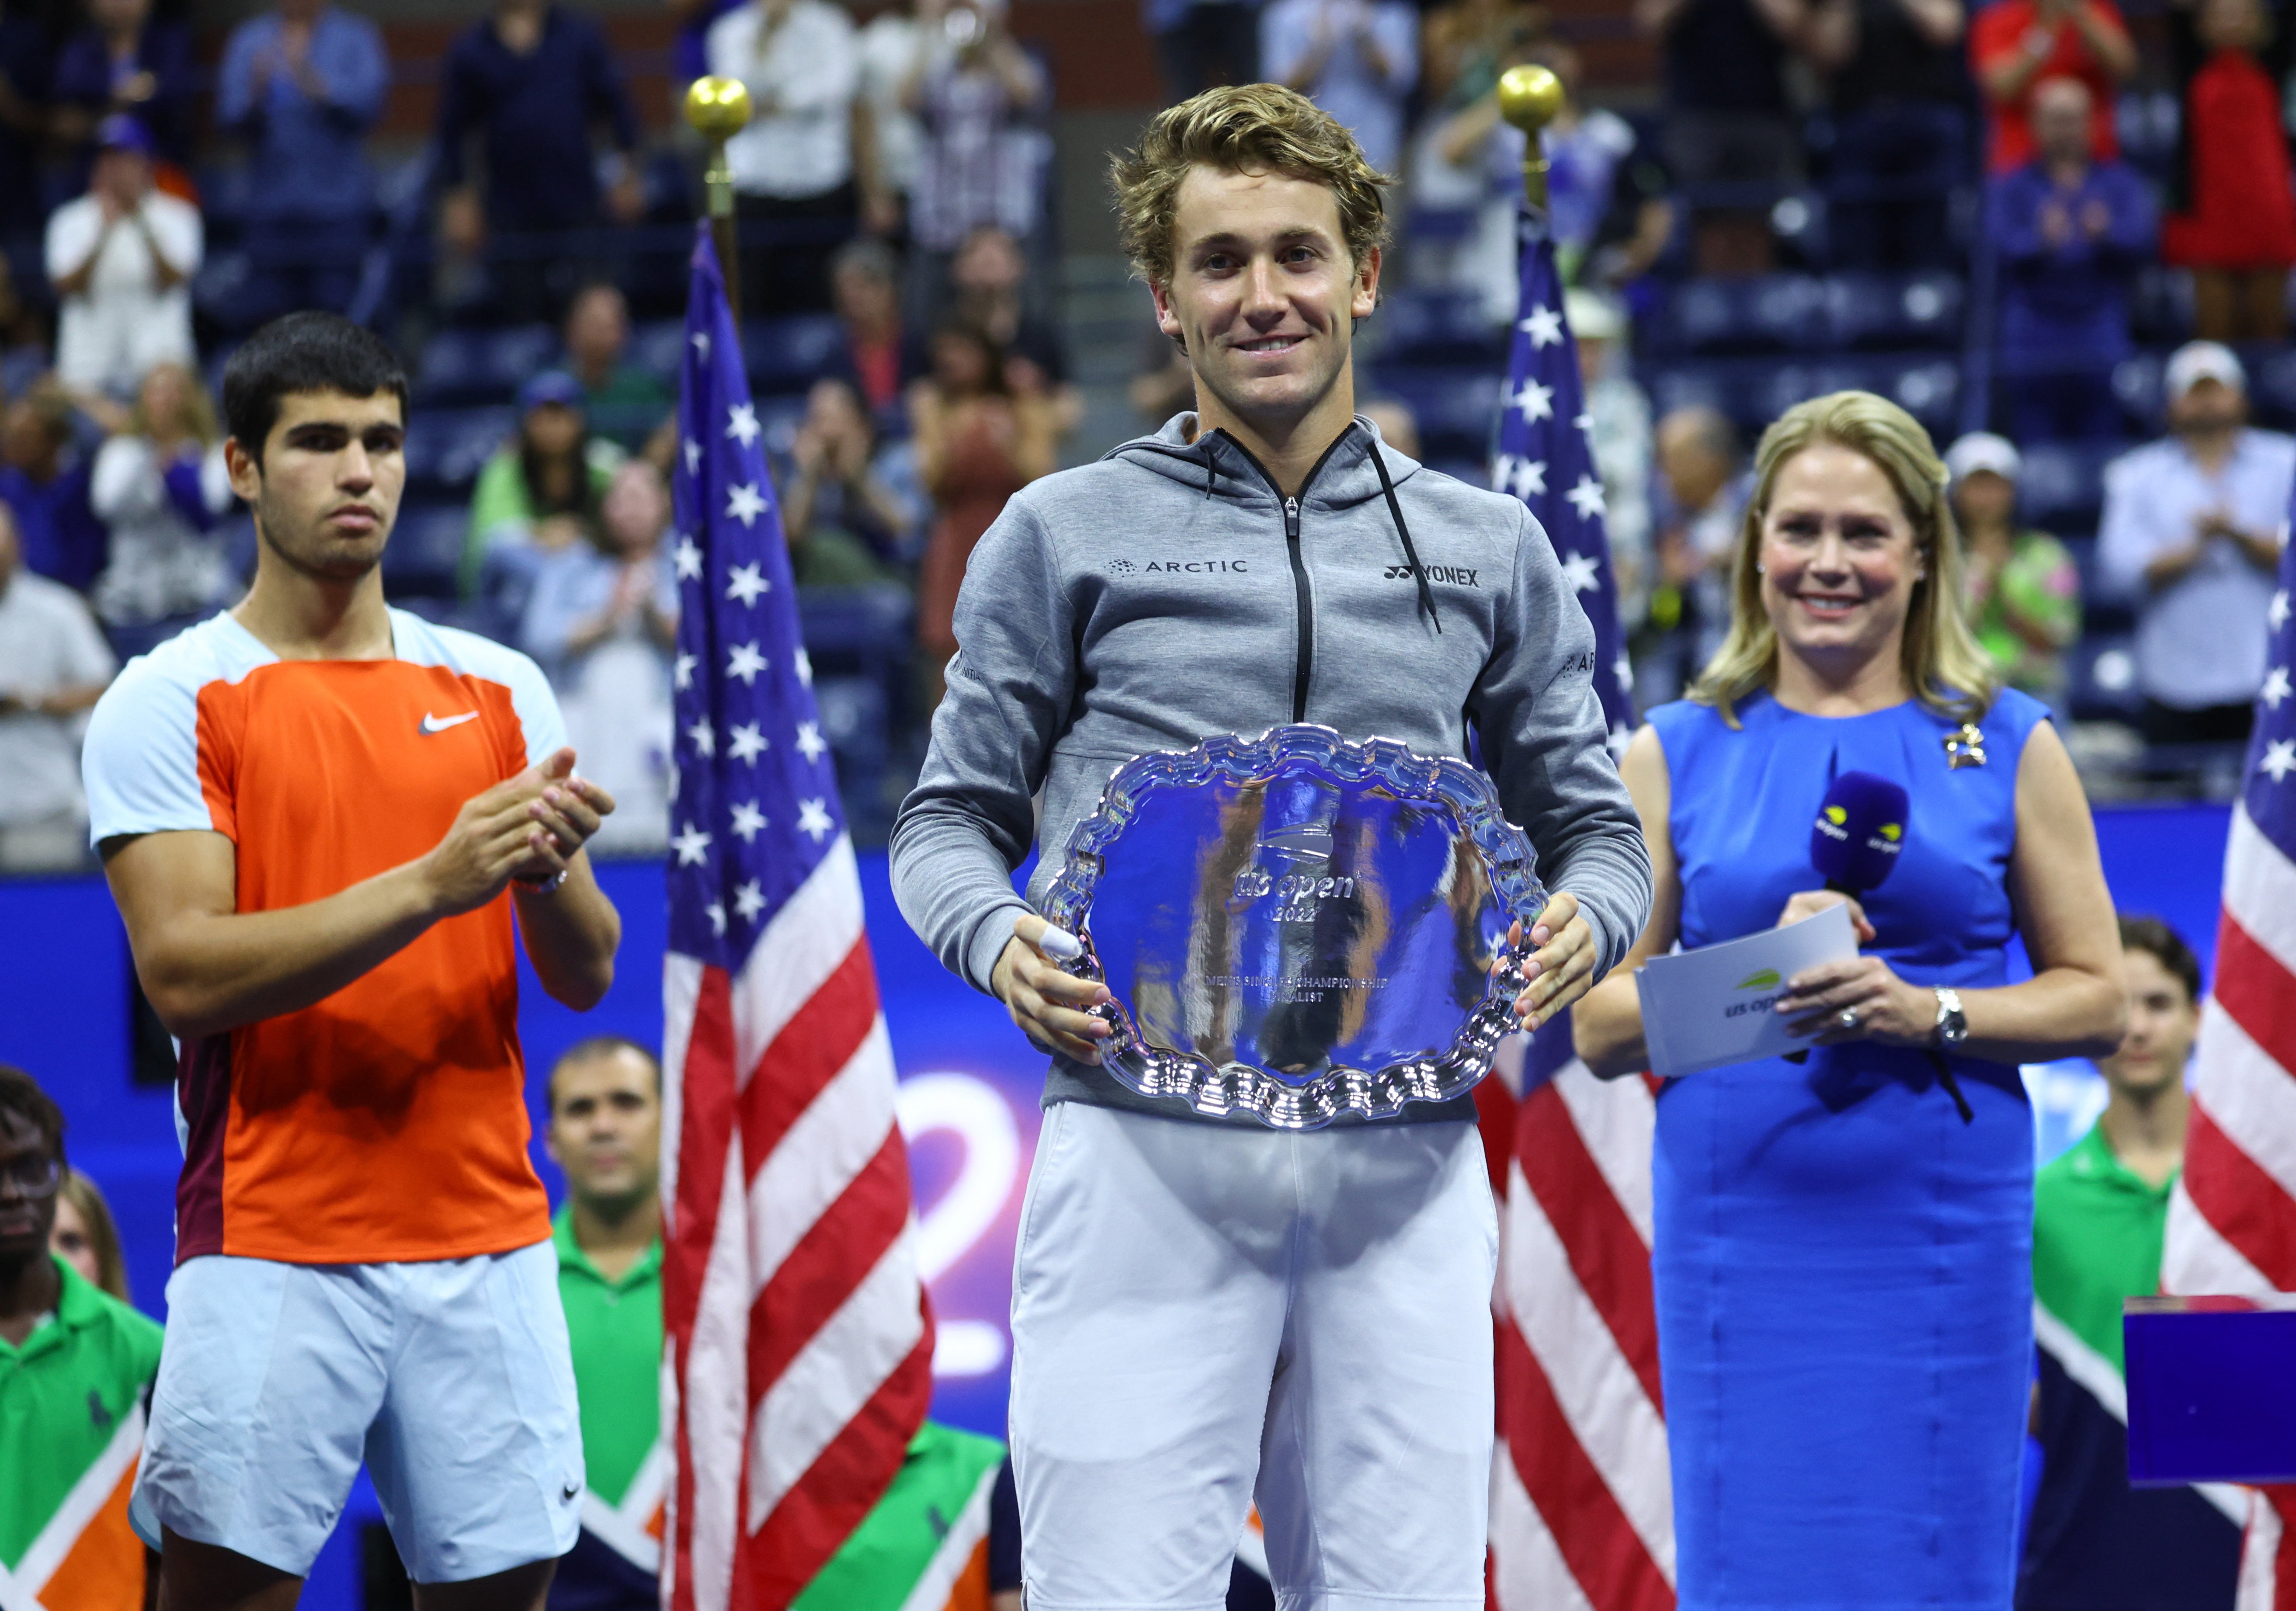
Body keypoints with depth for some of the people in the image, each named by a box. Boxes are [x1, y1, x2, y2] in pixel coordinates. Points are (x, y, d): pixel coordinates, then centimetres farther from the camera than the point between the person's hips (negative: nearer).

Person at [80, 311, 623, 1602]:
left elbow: (586, 976, 11)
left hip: (487, 1239, 4)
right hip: (272, 1241, -4)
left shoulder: (500, 689, 12)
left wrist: (548, 872, -12)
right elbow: (184, 976, -12)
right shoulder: (170, 701, 0)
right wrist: (432, 882, -19)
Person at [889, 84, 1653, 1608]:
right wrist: (996, 939, -9)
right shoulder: (1063, 537, 11)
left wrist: (1582, 922, -2)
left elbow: (1593, 821, 21)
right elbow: (953, 816, 13)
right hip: (1145, 1137, -2)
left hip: (1405, 1155, 2)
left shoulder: (1490, 551, 16)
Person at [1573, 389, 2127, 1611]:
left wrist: (1928, 1012, -12)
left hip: (1943, 1234, 0)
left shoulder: (2007, 748, 7)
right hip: (1739, 1227, 0)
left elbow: (2097, 1000, 5)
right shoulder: (1675, 757, 8)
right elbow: (1600, 1026, 5)